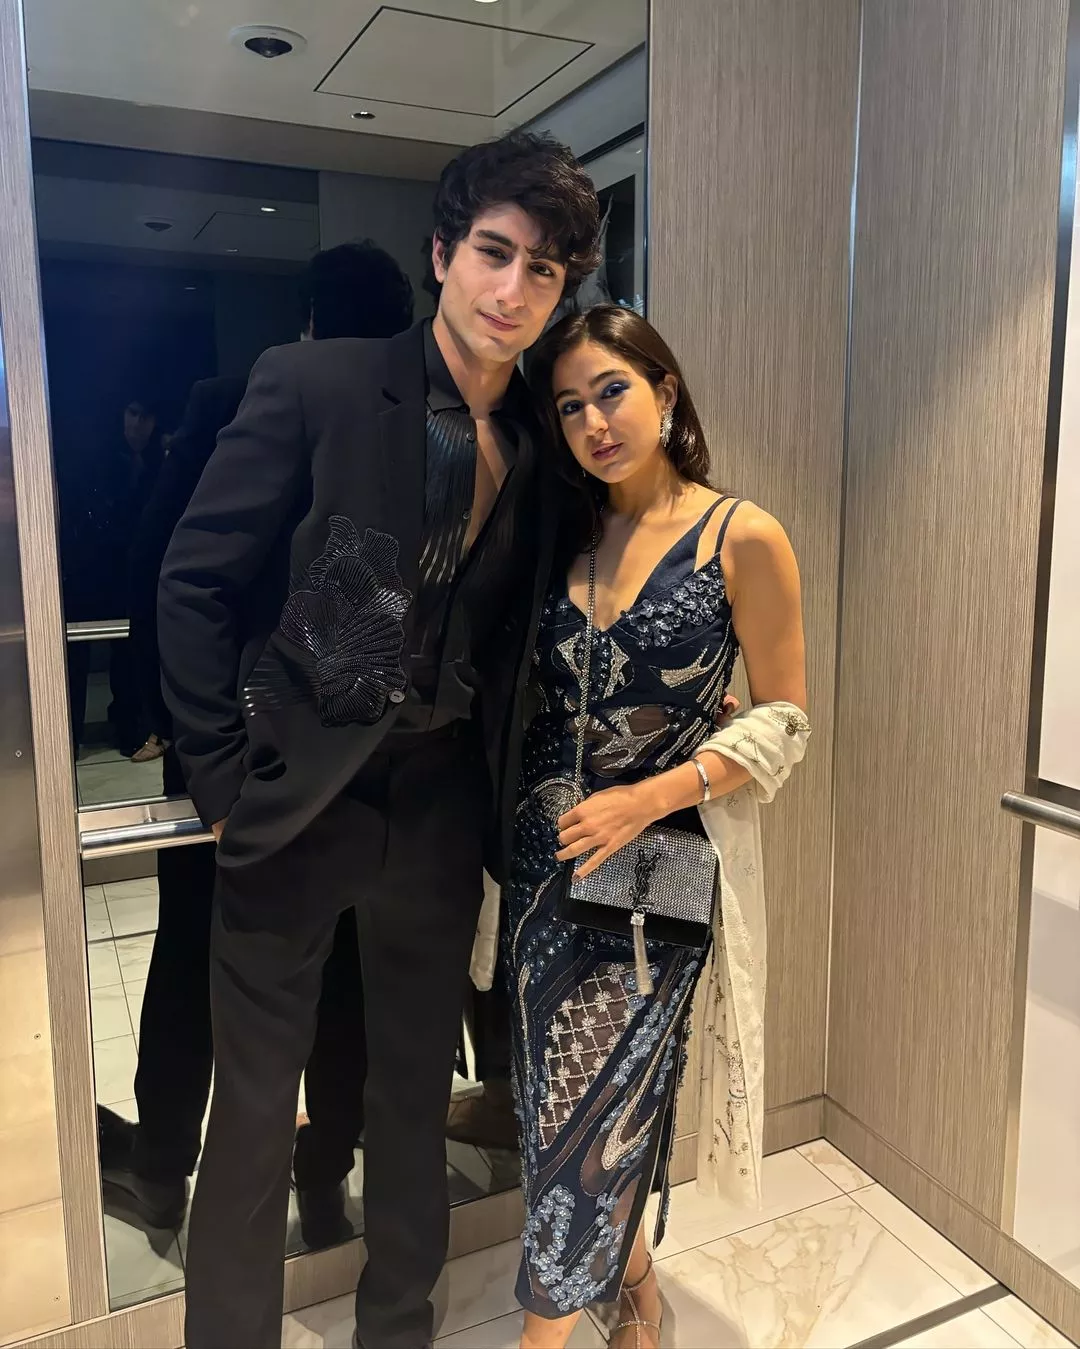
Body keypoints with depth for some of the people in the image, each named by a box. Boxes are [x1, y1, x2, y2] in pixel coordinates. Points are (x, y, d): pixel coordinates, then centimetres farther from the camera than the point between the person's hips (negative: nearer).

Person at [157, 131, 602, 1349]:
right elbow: (196, 583, -8)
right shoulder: (312, 386, -9)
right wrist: (226, 777, -9)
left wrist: (505, 792, 4)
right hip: (297, 797, -4)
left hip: (443, 804, 4)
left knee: (417, 1084, 19)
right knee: (257, 1098, 10)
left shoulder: (541, 447, 4)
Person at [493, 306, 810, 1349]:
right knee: (556, 1084, 13)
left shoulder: (742, 538, -7)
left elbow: (783, 718, -8)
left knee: (599, 1098, 1)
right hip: (546, 849, 5)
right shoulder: (567, 533, 7)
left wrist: (652, 797, -16)